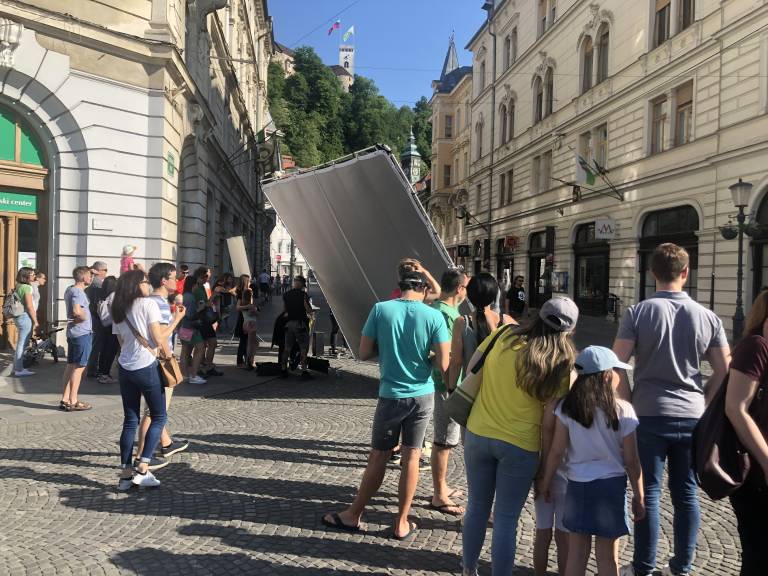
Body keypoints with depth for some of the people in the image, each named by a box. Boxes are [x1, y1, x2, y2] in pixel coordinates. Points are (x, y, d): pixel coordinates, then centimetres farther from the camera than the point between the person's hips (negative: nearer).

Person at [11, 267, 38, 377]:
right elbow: (30, 306, -18)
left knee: (20, 344, 17)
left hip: (19, 317, 10)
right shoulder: (27, 287, -15)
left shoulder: (18, 286, 13)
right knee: (22, 344, -4)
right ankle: (19, 370, 1)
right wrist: (35, 321, -13)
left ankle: (17, 367, 25)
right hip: (26, 317, -10)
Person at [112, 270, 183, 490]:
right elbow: (158, 337, -12)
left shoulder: (118, 310, 12)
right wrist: (168, 354, 5)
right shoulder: (148, 303, -7)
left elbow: (122, 341, 13)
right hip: (146, 367, -6)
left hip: (125, 368, 6)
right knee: (159, 417, 7)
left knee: (130, 420, 11)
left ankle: (125, 474, 10)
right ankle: (142, 469, -1)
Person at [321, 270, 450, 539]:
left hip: (391, 395, -1)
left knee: (378, 457, 11)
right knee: (411, 457, 10)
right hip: (423, 396, 1)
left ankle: (353, 515, 26)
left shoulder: (380, 309, -8)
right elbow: (443, 364, -12)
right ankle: (402, 524, 21)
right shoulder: (433, 316, -9)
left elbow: (364, 353, -5)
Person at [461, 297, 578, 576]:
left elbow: (471, 368, 3)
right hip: (520, 447, -3)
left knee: (476, 508, 20)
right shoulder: (560, 364, -12)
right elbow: (548, 424, -11)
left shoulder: (504, 334, -7)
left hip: (478, 435, 3)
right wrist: (545, 463, 0)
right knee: (506, 521, 10)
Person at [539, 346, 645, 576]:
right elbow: (631, 460, -7)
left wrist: (546, 482, 8)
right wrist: (639, 496, 5)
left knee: (576, 552, 13)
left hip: (577, 485, 1)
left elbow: (556, 452, -5)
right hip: (612, 485, -1)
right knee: (607, 555, 12)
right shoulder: (622, 410, -11)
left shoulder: (567, 407, -7)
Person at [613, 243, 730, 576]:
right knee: (686, 493, 13)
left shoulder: (637, 313, -8)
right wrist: (702, 401, 15)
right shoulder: (707, 317, 1)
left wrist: (630, 402, 0)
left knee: (648, 492, 6)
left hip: (649, 414, -2)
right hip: (692, 417, 3)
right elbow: (724, 370, 4)